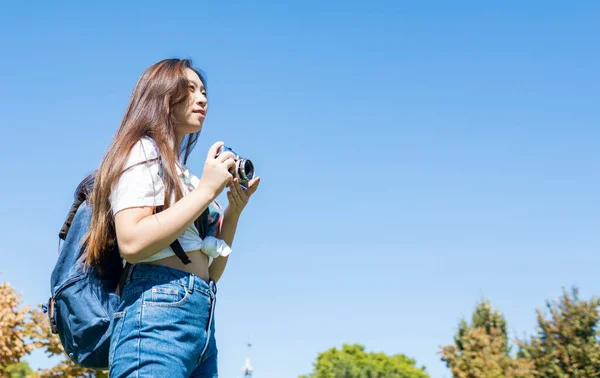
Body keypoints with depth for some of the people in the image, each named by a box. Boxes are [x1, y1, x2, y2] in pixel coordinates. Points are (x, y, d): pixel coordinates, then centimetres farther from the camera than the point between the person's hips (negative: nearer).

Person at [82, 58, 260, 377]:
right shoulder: (142, 151, 1)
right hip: (158, 310, -8)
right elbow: (132, 243, -16)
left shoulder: (185, 177, 23)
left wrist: (234, 210, 8)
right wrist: (206, 190, -10)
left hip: (202, 318, 8)